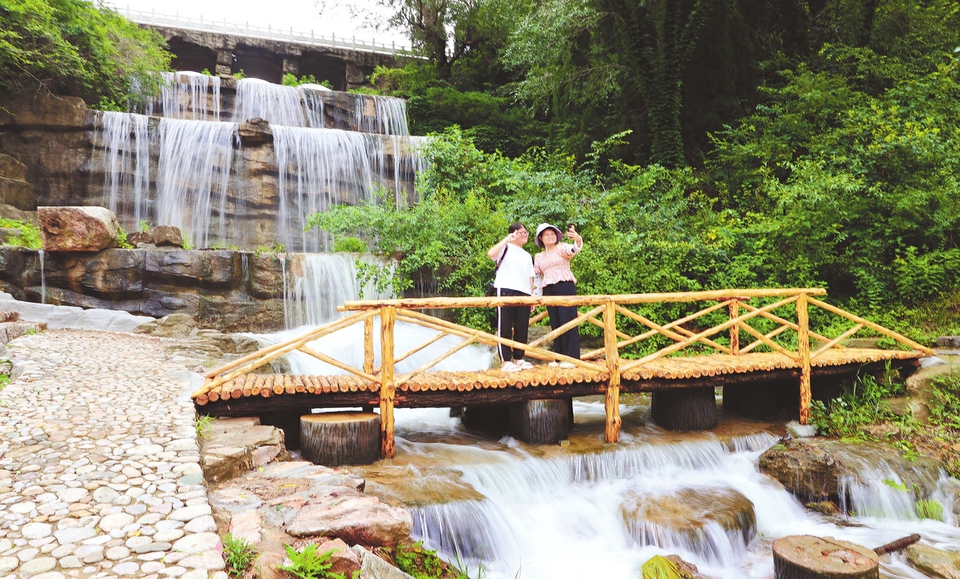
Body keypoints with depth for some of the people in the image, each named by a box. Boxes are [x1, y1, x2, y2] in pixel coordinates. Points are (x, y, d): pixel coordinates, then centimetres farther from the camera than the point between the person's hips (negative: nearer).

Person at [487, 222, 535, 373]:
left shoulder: (527, 255, 24)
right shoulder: (506, 248, 5)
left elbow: (530, 278, 21)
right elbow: (491, 254, -17)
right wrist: (507, 239, -14)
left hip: (524, 293, 6)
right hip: (506, 291, -6)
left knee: (522, 328, 6)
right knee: (505, 327, -4)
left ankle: (518, 358, 15)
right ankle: (505, 361, -3)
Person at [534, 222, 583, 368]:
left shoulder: (562, 248, -1)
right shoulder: (539, 257, 16)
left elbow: (574, 249, -23)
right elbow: (536, 276, 19)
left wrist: (578, 239, -45)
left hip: (565, 287, -5)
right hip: (549, 291, 5)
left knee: (568, 321, -8)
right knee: (555, 323, 7)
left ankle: (571, 357, -6)